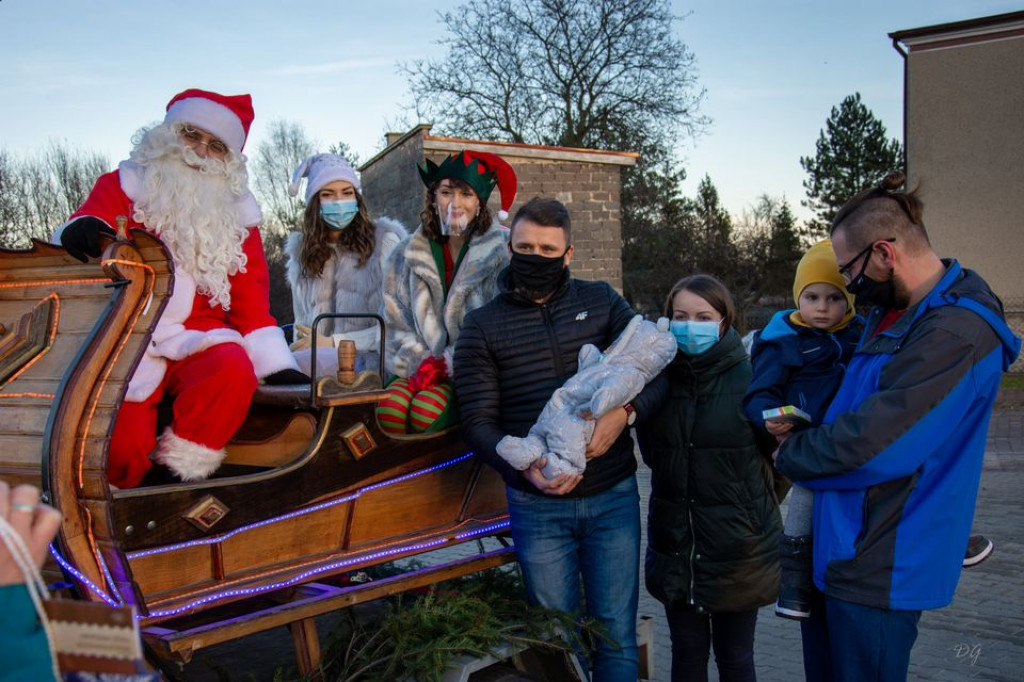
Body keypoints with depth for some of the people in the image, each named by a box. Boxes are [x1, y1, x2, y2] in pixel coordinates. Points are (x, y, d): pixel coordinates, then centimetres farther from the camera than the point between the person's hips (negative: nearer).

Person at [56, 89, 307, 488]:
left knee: (235, 369, -33)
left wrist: (277, 365, 2)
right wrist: (80, 231, -31)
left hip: (197, 338, 2)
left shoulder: (235, 213, 15)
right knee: (121, 452, -24)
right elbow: (88, 225, -5)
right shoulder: (125, 186, 10)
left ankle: (178, 475, -15)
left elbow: (251, 296, 12)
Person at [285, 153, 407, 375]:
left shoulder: (384, 241, 2)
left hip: (368, 359, -4)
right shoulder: (300, 252, 17)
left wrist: (333, 342, -11)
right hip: (316, 359, 4)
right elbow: (302, 325, 17)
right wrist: (302, 347, -6)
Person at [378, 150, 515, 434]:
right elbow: (396, 323, 10)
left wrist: (446, 364, -13)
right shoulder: (406, 255, 10)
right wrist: (420, 362, -8)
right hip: (418, 366, 3)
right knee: (388, 410, -27)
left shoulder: (501, 252, -2)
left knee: (426, 412, -30)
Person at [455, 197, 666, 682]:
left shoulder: (601, 301, 3)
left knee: (616, 634, 11)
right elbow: (478, 421, -5)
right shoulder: (483, 326, 0)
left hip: (613, 496, 1)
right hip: (538, 506, 0)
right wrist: (524, 466, -24)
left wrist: (625, 412, -21)